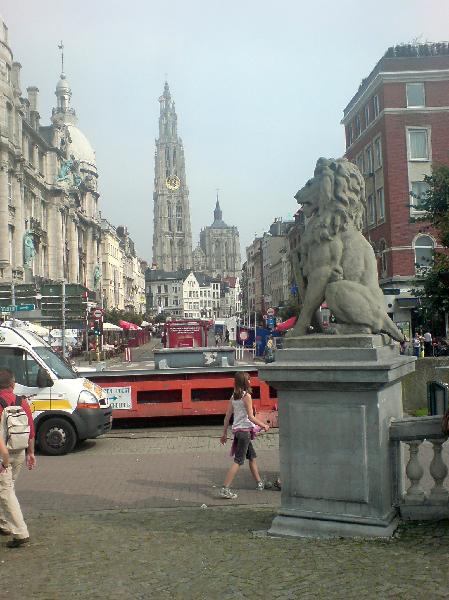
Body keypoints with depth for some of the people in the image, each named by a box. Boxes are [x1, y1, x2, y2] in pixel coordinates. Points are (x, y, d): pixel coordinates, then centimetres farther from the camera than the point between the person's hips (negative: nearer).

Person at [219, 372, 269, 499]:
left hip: (236, 430, 8)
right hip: (245, 430, -8)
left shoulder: (233, 397, 8)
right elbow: (251, 417, -16)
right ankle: (225, 489, -10)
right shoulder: (246, 396, -14)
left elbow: (227, 417, 9)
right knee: (238, 461, -6)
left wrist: (225, 434, 16)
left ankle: (260, 483, 32)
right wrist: (264, 425, -3)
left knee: (252, 457, 21)